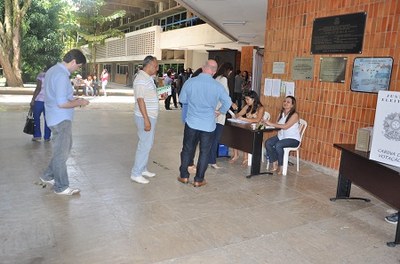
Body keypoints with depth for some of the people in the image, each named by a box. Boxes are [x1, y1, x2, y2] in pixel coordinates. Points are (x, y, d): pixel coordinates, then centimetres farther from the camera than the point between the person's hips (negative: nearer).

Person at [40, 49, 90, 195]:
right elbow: (62, 103, -26)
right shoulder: (62, 76, -22)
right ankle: (61, 187, 15)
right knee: (61, 152, 2)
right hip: (61, 119, -10)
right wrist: (79, 103, -12)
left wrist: (73, 99, 12)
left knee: (65, 147, 23)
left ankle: (48, 176, 33)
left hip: (56, 118, 10)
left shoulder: (53, 70, 10)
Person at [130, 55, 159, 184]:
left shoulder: (149, 78, 13)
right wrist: (146, 120, -25)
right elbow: (140, 100, -22)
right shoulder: (141, 79, -17)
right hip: (145, 117, -10)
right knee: (144, 145, -4)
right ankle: (136, 173, 5)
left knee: (147, 144, 16)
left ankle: (143, 169, 28)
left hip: (151, 116, 10)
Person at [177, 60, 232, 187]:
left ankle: (184, 176, 26)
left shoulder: (190, 82, -8)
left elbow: (182, 99, 3)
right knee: (204, 152, 11)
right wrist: (220, 111, 18)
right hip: (208, 125, 0)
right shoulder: (217, 86, -8)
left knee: (187, 149, 16)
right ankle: (198, 180, 18)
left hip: (192, 123, 1)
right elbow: (228, 102, 0)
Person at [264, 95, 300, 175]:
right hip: (281, 136, 7)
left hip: (293, 139, -7)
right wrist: (268, 123, -18)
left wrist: (271, 124, -28)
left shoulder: (294, 115, -14)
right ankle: (274, 164, -11)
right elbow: (278, 125, 2)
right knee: (267, 143, -19)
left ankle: (281, 166, -14)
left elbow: (285, 126, -25)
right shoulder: (281, 113, 8)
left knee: (278, 145, -32)